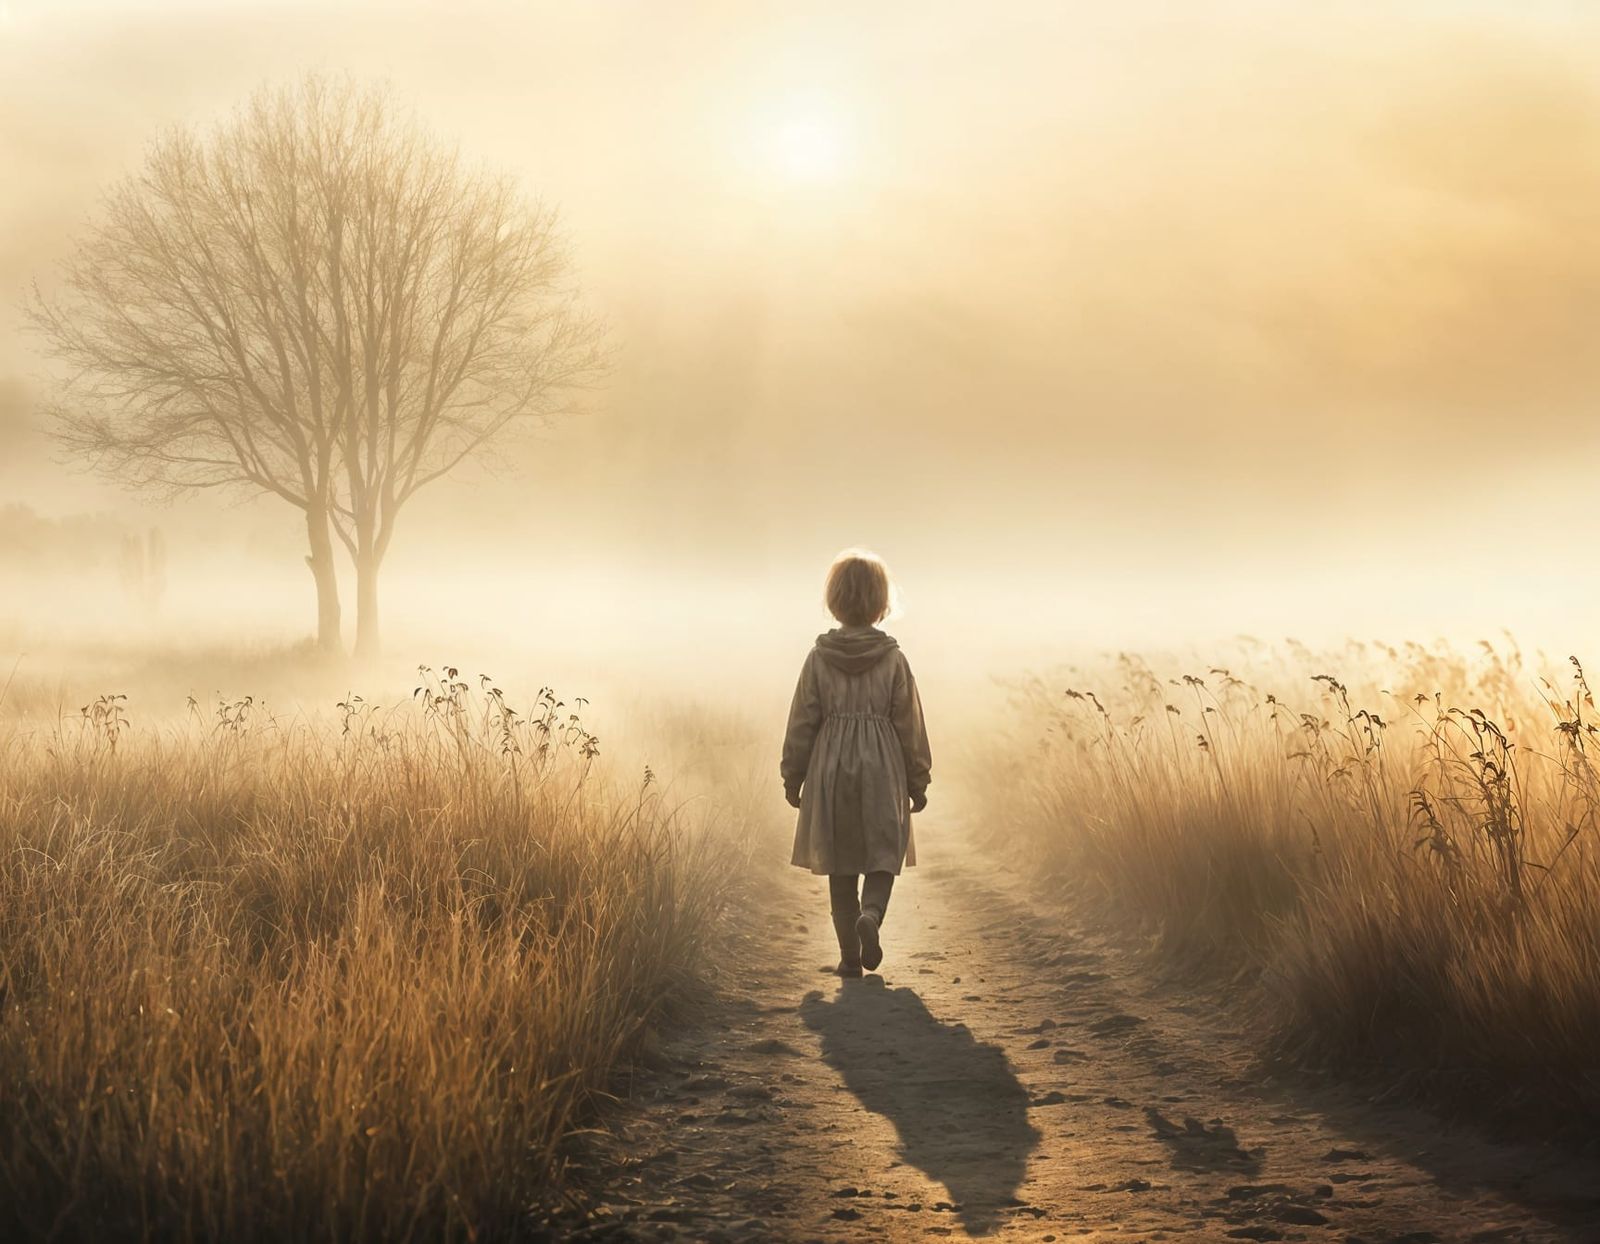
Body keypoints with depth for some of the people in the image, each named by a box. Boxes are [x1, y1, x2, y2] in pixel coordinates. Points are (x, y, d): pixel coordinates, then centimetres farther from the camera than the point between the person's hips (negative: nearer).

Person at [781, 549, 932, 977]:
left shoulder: (819, 658, -4)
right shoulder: (893, 659, -5)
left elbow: (802, 722, 1)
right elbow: (910, 725, 0)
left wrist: (793, 777, 11)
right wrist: (917, 781, 9)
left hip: (831, 769, 1)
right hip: (882, 769, -1)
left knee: (840, 867, 9)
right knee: (883, 856, 10)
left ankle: (850, 955, 9)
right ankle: (872, 913, -20)